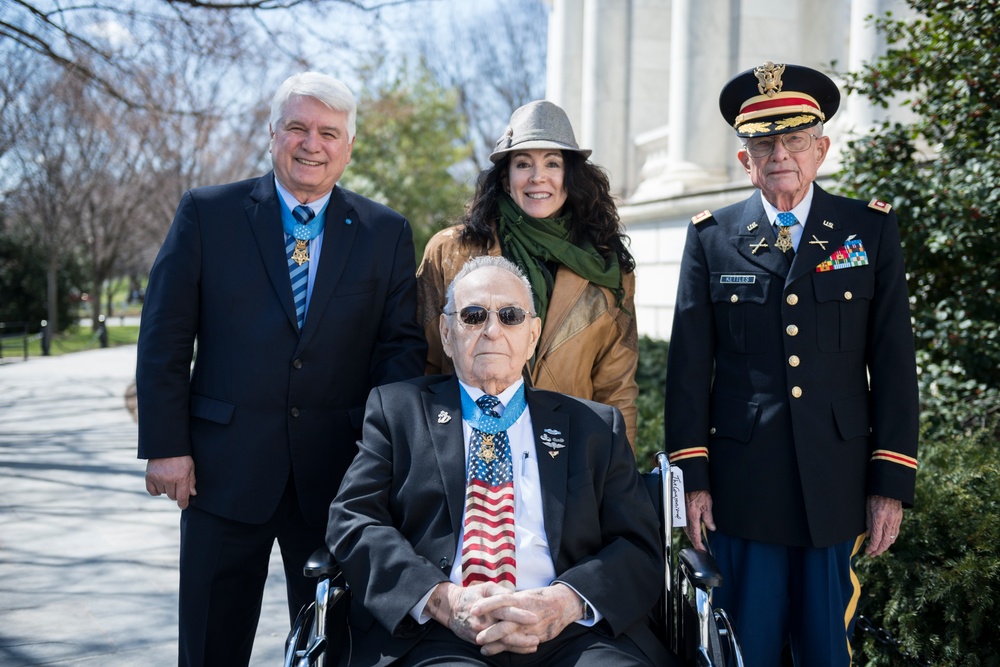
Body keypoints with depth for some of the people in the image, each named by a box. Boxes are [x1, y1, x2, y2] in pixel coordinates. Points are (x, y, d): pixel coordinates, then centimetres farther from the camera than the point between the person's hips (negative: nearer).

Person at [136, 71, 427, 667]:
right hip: (224, 466, -1)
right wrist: (166, 445, -5)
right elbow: (165, 339, 0)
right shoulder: (207, 213, 2)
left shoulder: (387, 233, 5)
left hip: (339, 474, 1)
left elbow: (403, 345, 4)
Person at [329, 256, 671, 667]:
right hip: (433, 633, -1)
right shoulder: (396, 409, 16)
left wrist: (565, 602, -12)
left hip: (569, 633, 2)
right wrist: (442, 599, -12)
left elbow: (640, 547, 9)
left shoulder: (597, 427, 18)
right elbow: (353, 521, 5)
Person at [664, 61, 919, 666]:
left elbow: (894, 362, 3)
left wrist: (892, 482, -2)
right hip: (742, 485, 0)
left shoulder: (872, 231, 6)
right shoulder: (711, 238, 5)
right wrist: (692, 475, -1)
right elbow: (689, 364, 4)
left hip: (839, 484, 1)